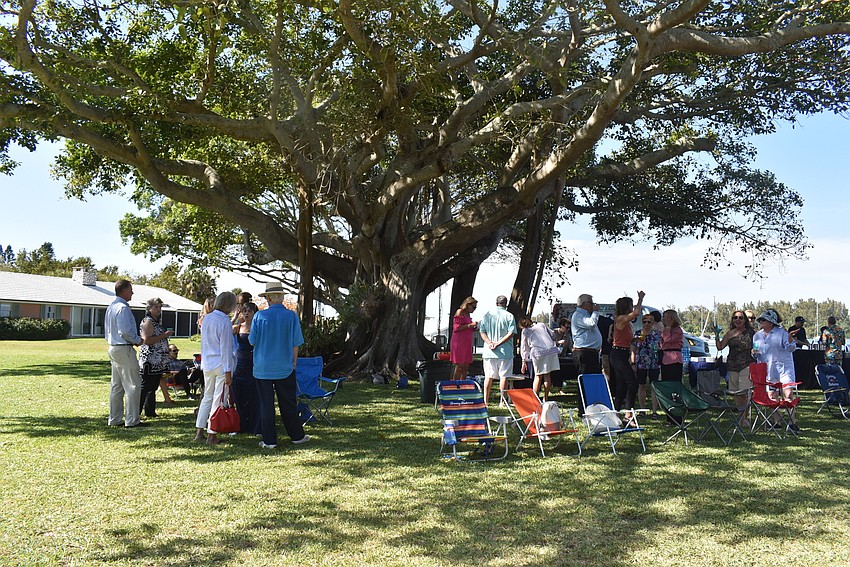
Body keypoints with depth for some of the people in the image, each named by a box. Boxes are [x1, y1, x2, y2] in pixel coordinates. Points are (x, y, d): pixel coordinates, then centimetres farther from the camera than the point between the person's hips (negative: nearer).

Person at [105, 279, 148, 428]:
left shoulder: (111, 307, 15)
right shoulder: (123, 308, -16)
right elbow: (125, 331, -23)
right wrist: (138, 340, -7)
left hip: (113, 347, 10)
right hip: (124, 349, -10)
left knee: (116, 385, 14)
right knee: (133, 385, -5)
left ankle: (115, 419, 19)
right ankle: (132, 420, -3)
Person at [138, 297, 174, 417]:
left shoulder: (156, 322, 19)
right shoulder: (147, 322, -11)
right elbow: (147, 340, -22)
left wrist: (166, 335, 19)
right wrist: (164, 335, -19)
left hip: (157, 362, 10)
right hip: (150, 361, -10)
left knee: (153, 387, 12)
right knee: (144, 387, -7)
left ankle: (150, 411, 17)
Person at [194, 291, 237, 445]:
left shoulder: (206, 318, 6)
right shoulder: (225, 322, -16)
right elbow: (226, 348, -16)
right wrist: (228, 371, -14)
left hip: (207, 364, 7)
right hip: (221, 365, -7)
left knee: (207, 397, 18)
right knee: (218, 400, 1)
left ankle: (199, 431, 21)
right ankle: (211, 435, 6)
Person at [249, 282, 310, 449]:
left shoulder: (260, 316, -7)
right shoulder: (291, 316, -5)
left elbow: (252, 341, 1)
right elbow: (296, 344, -1)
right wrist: (294, 362, 12)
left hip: (263, 368, -1)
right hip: (285, 367, 1)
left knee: (266, 404, 6)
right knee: (288, 403, 12)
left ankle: (269, 440, 9)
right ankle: (297, 436, 20)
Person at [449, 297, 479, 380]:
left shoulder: (468, 314, 19)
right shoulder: (460, 312, -5)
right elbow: (456, 327, -13)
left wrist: (474, 327, 9)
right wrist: (470, 325, -16)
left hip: (467, 343, 8)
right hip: (459, 342, -8)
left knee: (465, 367, 5)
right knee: (459, 366, -10)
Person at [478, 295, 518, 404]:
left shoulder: (487, 315, 7)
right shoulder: (509, 316, -3)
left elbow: (482, 331, 2)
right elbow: (511, 333, -11)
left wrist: (490, 342, -8)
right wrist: (498, 343, -13)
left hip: (489, 351, 3)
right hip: (505, 351, -3)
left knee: (488, 376, 9)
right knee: (504, 376, 2)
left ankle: (485, 400, 10)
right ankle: (502, 401, 2)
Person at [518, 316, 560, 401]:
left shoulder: (524, 331, 14)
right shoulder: (541, 325, 22)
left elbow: (524, 347, 14)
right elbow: (553, 335, 20)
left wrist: (524, 362, 18)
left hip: (538, 352, -3)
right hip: (551, 350, 3)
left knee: (538, 376, 6)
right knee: (547, 375, 10)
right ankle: (546, 398, 14)